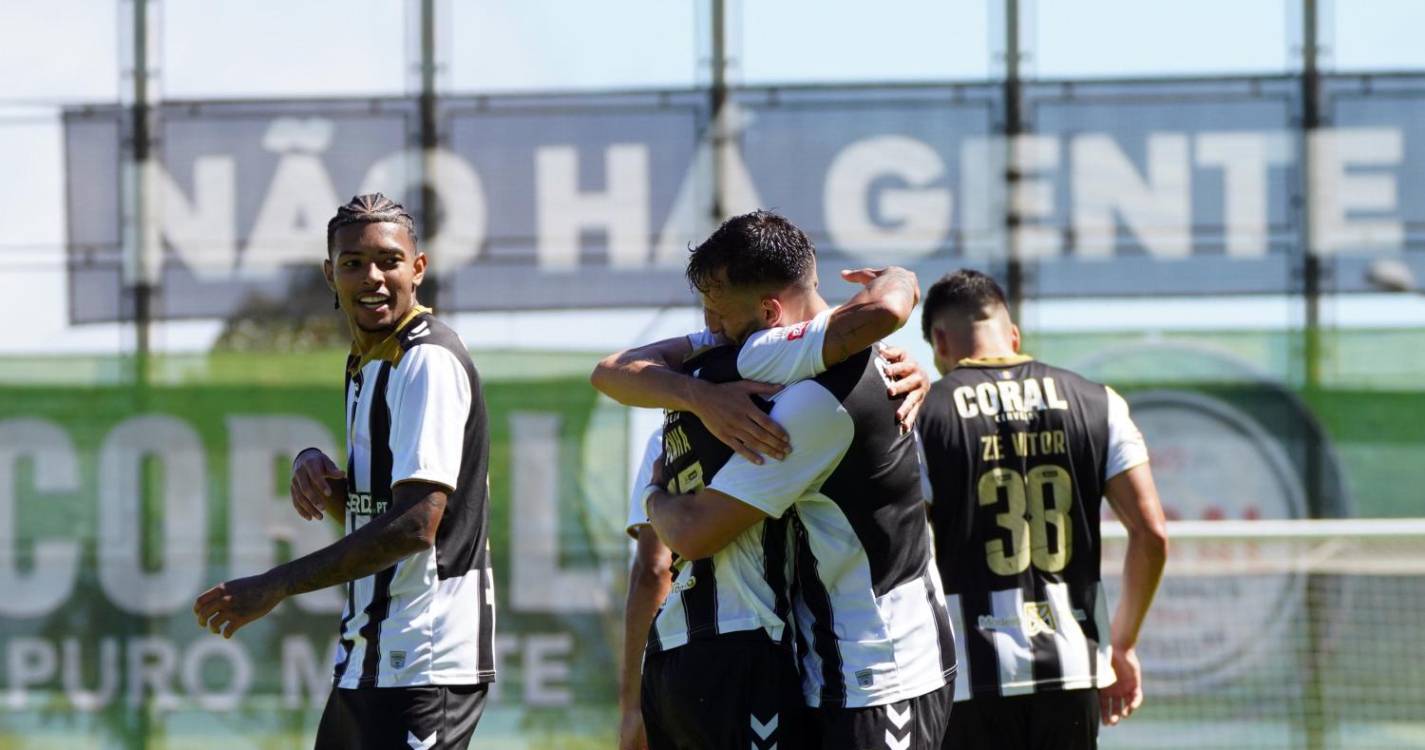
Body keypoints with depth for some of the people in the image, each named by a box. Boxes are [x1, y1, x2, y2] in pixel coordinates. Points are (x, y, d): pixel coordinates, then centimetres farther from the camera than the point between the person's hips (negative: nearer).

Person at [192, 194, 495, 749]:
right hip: (366, 658, 10)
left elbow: (415, 524, -24)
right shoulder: (365, 365, 17)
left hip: (425, 665, -10)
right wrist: (316, 472, 2)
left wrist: (278, 585, -24)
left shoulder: (429, 361, -14)